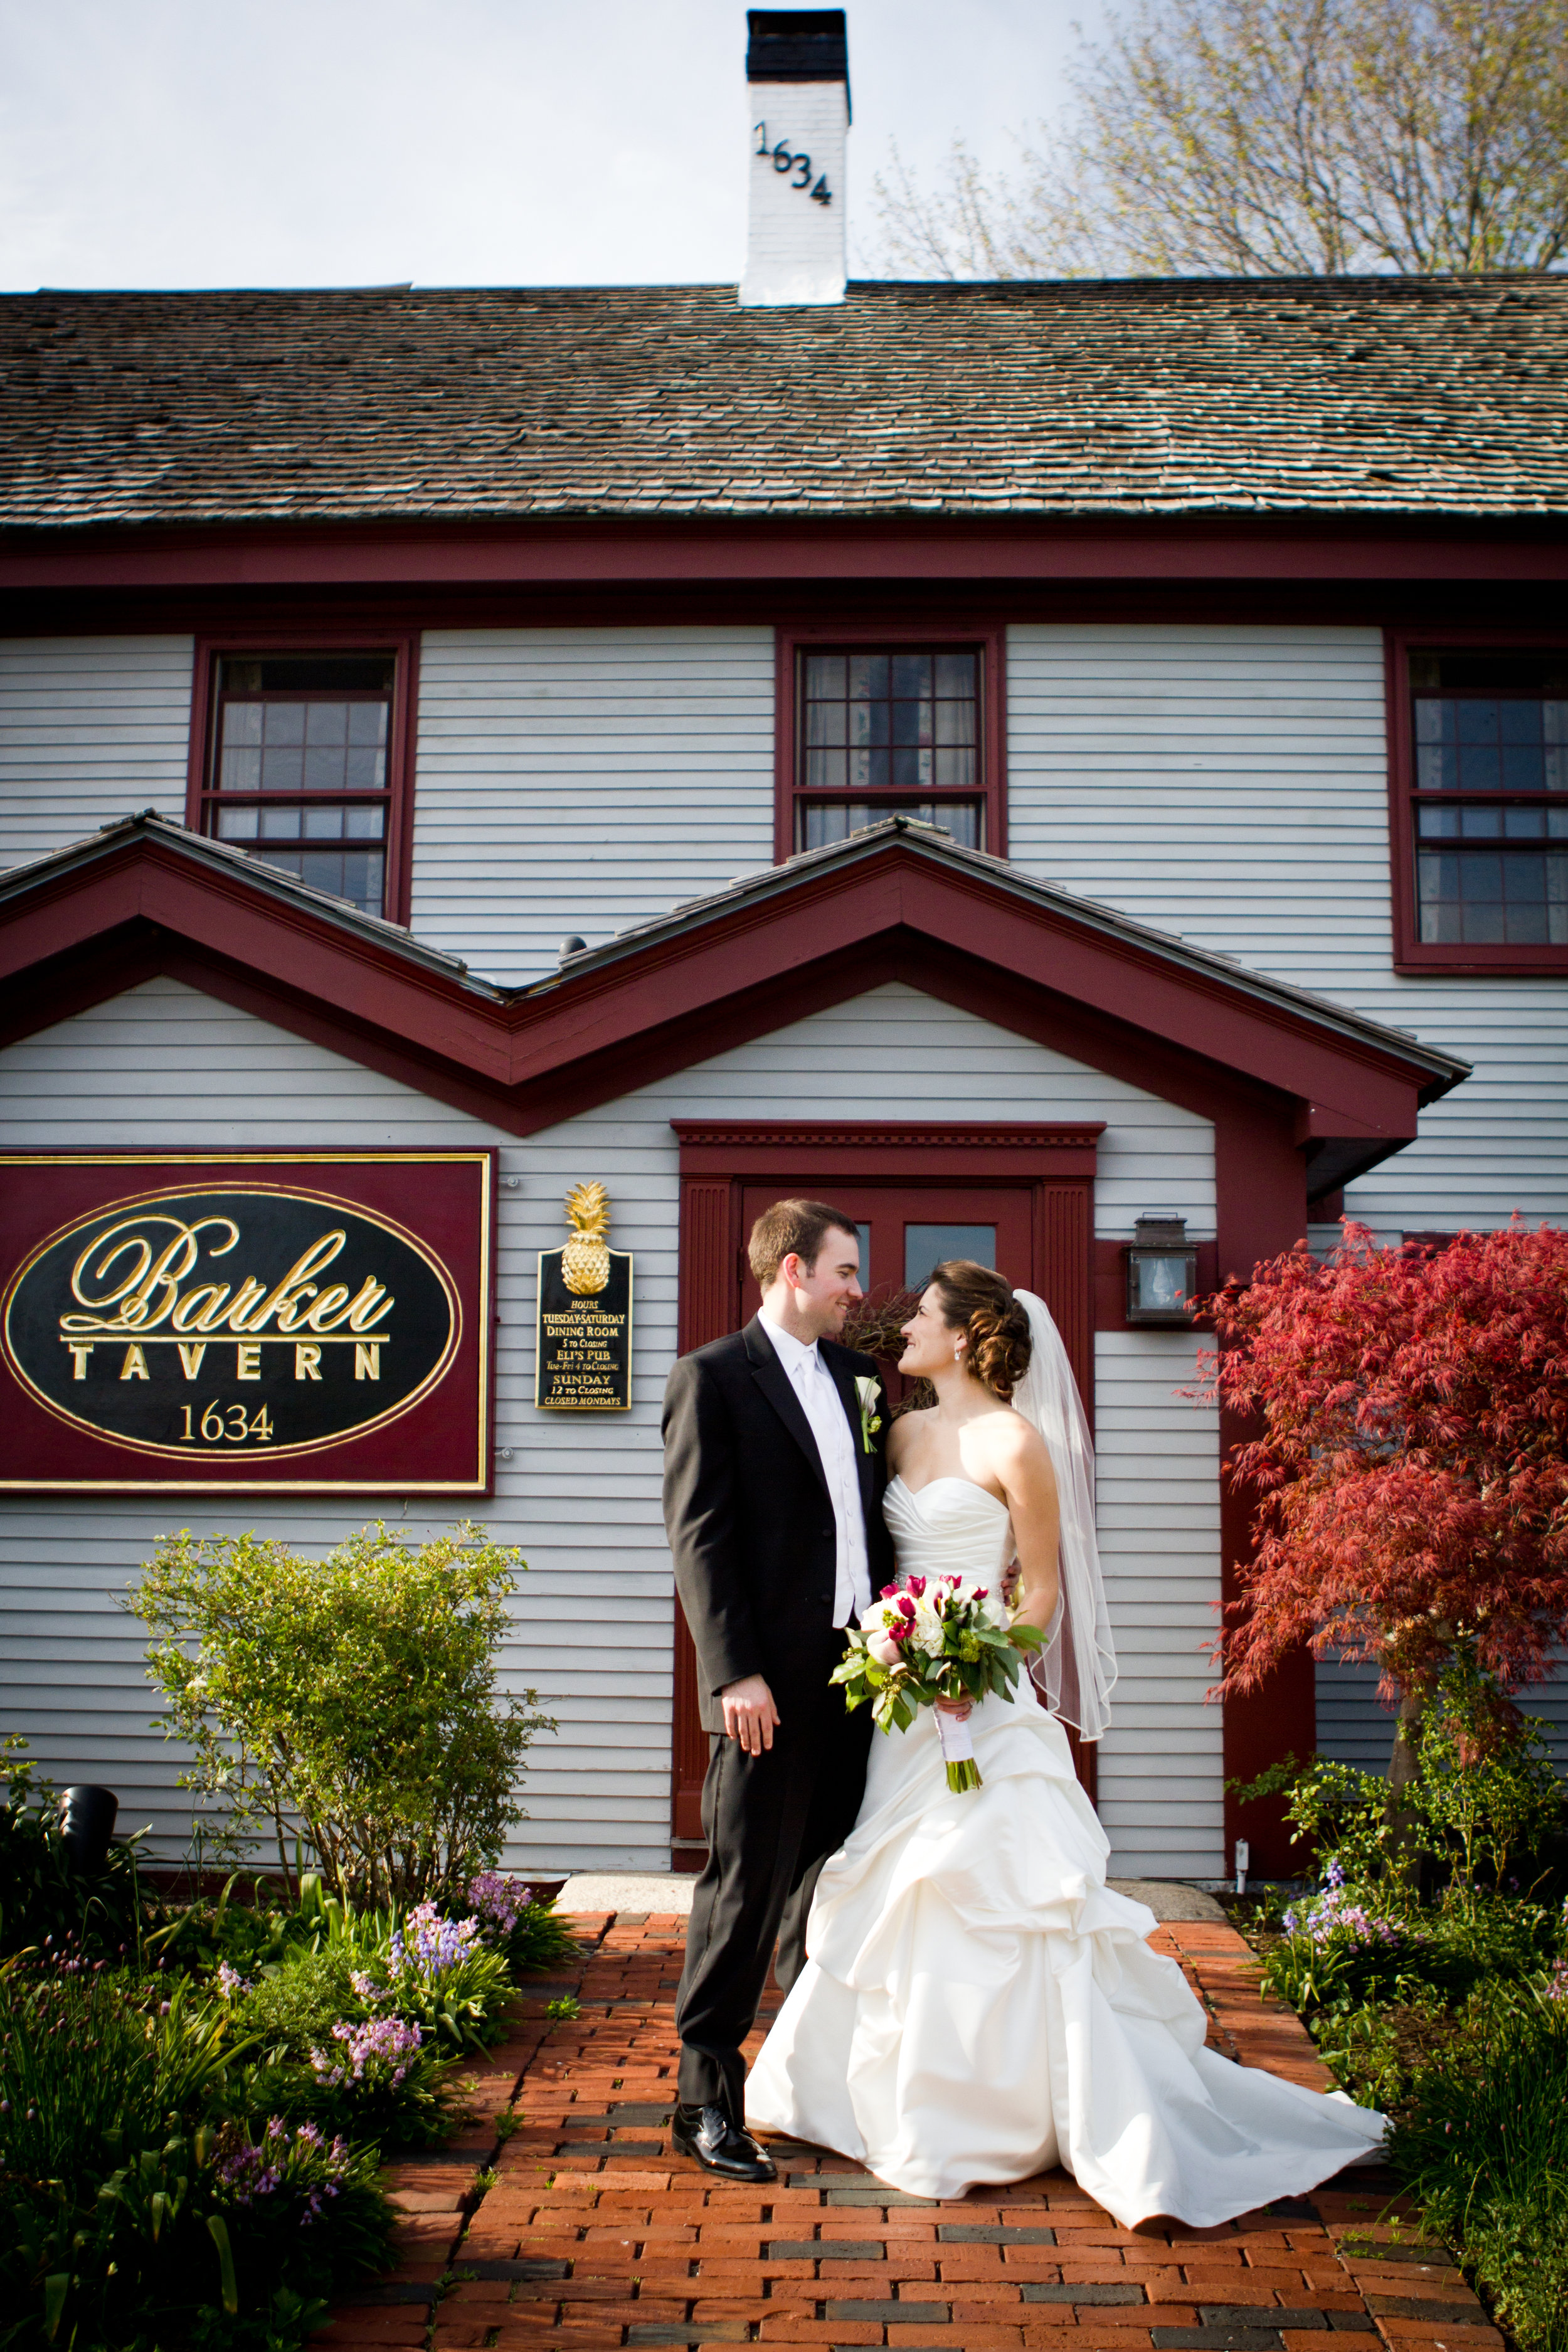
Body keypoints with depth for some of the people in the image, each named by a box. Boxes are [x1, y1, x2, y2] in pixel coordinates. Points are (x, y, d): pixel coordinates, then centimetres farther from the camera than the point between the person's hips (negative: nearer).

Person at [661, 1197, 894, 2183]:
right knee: (746, 1890, 0)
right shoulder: (713, 1377, -6)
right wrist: (736, 1672, -18)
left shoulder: (857, 1376, 15)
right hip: (770, 1685, -7)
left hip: (857, 1670, 7)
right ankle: (707, 2099, 12)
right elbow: (700, 1537, -12)